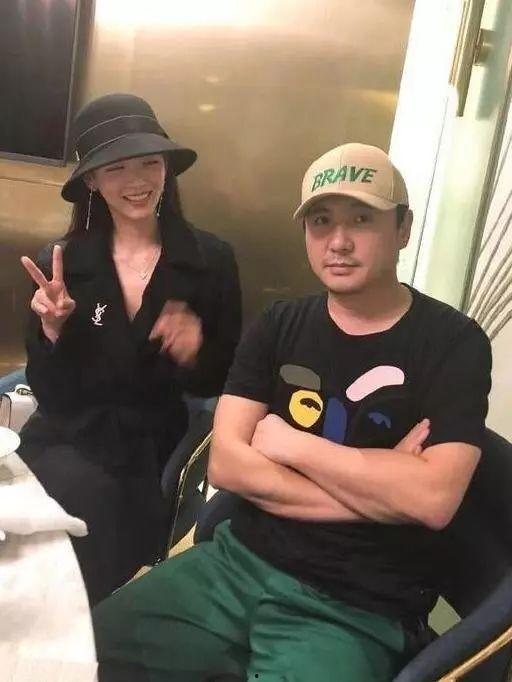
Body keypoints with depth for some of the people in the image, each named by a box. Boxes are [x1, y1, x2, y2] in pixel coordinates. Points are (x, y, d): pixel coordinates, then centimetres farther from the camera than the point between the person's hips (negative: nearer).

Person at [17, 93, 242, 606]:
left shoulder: (212, 260, -7)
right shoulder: (60, 263, -5)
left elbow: (221, 382, 1)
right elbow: (49, 395, -4)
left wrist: (197, 352, -21)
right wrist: (52, 329, -22)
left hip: (156, 448, 0)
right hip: (68, 441, 0)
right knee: (92, 500, -28)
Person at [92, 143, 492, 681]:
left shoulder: (453, 342, -7)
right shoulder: (279, 326, 4)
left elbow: (433, 497, -20)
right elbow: (225, 463, -5)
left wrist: (291, 445, -11)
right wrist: (375, 489, -14)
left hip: (355, 611, -3)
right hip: (238, 561, 4)